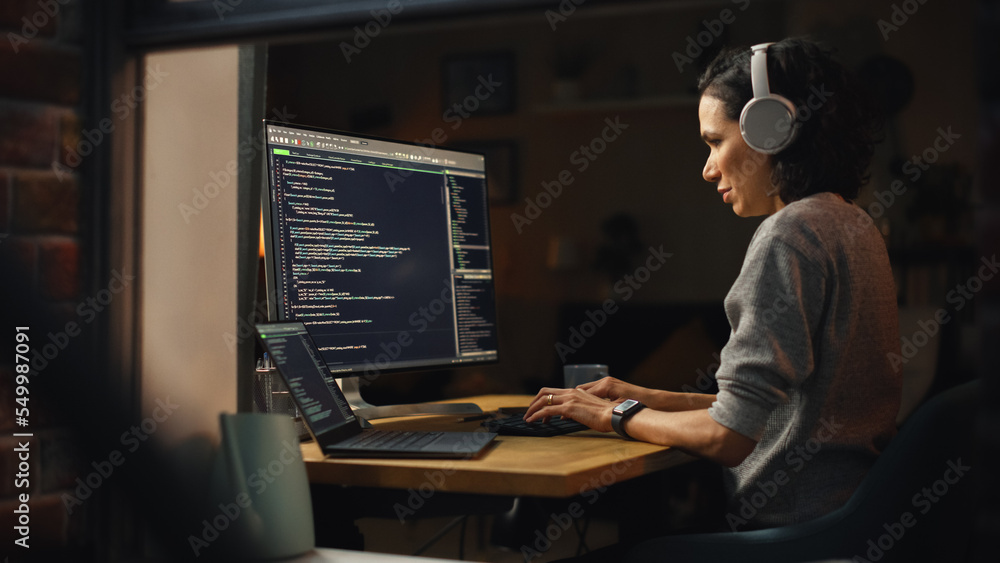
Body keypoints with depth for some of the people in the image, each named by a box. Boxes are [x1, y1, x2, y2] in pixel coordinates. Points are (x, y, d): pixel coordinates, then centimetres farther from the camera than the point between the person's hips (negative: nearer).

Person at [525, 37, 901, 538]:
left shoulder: (789, 234, -16)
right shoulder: (850, 224, 14)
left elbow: (728, 437, -20)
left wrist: (618, 415, -4)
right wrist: (651, 399, 15)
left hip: (796, 524, -9)